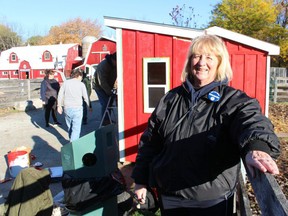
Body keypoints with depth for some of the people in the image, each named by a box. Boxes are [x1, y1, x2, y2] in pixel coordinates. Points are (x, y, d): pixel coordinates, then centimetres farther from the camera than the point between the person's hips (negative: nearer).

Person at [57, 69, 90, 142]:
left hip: (67, 108, 4)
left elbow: (60, 95, 5)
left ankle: (71, 141, 32)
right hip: (77, 108, -4)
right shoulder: (81, 84, -1)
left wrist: (59, 105, 13)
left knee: (70, 127, 18)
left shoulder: (65, 82, 6)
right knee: (76, 128, -1)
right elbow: (86, 97, 2)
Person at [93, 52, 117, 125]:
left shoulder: (115, 65, -7)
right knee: (105, 104, -12)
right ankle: (105, 121, -2)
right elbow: (102, 82, -29)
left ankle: (108, 120, 21)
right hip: (99, 87, -7)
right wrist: (110, 92, -30)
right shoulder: (103, 65, -28)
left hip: (108, 87, 7)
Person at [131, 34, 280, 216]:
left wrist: (256, 148, -51)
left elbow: (252, 121, -29)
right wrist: (141, 179, 8)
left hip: (213, 201, -3)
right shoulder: (171, 99, 4)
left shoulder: (234, 101, -7)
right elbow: (150, 142, 8)